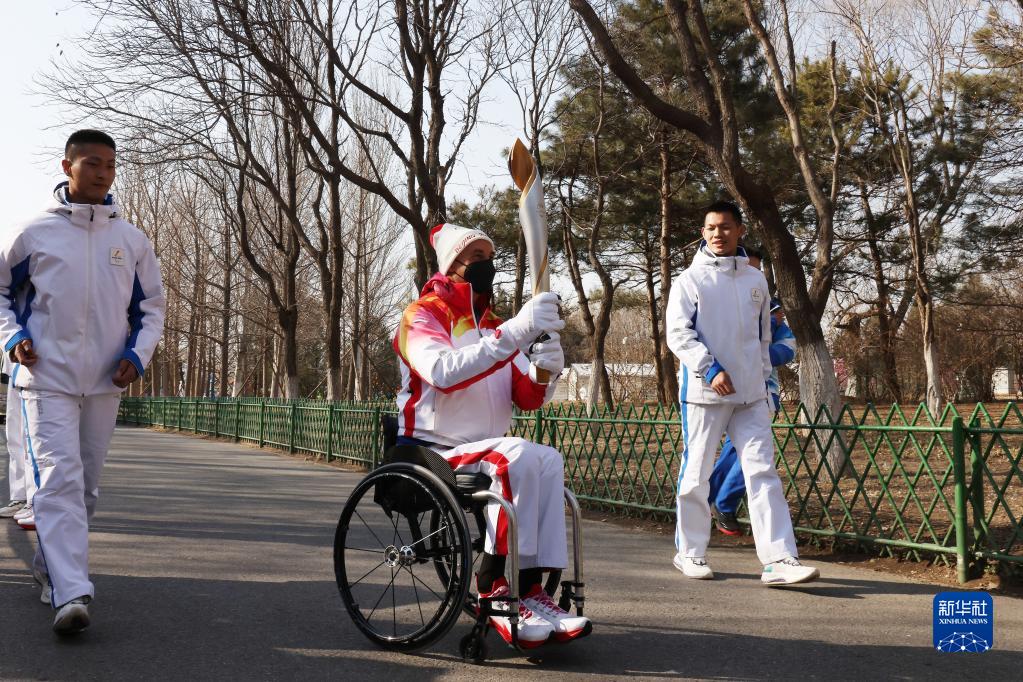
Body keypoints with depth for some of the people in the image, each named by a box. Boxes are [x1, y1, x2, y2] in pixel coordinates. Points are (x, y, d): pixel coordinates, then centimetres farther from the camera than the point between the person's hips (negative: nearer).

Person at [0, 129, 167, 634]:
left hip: (105, 383, 4)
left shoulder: (132, 239, 6)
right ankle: (71, 592, -19)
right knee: (59, 479, -15)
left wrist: (138, 353, -2)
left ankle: (50, 563, 32)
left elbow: (152, 306, 14)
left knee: (86, 483, 12)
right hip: (48, 378, -3)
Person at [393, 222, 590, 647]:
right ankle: (496, 588, -23)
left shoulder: (492, 326, 17)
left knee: (548, 460, -21)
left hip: (483, 452, 6)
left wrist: (543, 370, -17)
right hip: (430, 452, -6)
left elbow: (526, 398, 6)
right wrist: (514, 333, -35)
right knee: (518, 458, -30)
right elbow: (443, 372, -27)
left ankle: (531, 587, -25)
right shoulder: (423, 316, -3)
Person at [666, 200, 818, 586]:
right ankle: (690, 552, 18)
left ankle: (779, 560, -8)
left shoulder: (756, 280, 14)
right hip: (704, 393, -3)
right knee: (696, 474, 4)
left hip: (750, 394, 4)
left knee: (763, 473, -4)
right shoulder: (690, 280, 1)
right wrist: (710, 369, -18)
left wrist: (763, 377, 17)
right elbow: (678, 333, -8)